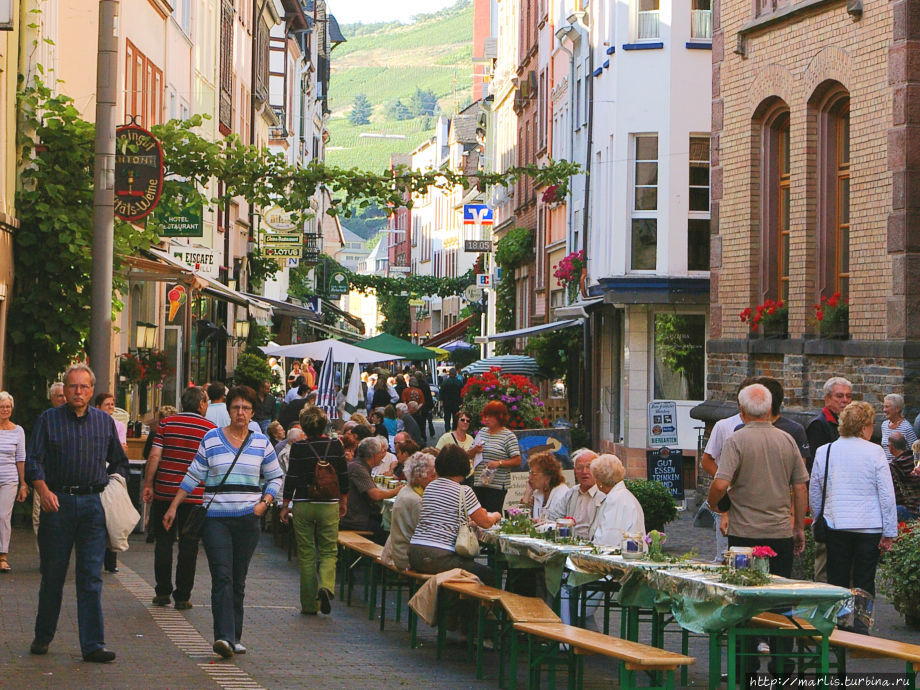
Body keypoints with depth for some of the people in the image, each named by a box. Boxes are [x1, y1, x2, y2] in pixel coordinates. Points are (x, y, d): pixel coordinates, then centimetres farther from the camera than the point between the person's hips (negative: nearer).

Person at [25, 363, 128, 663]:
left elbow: (119, 461, 21)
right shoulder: (49, 419, 5)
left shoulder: (105, 421, 12)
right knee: (52, 574, 6)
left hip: (93, 504, 1)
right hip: (58, 502, -1)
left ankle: (93, 644, -4)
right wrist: (43, 490, -16)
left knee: (91, 576, -3)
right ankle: (43, 636, 22)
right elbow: (34, 460, 0)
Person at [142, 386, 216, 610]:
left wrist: (148, 485, 2)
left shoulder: (166, 423, 2)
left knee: (163, 541, 12)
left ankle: (162, 592, 13)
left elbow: (154, 456, -3)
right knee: (188, 545, 4)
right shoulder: (210, 428, -1)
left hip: (164, 491, 1)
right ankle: (182, 596, 6)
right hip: (195, 495, -1)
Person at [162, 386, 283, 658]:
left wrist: (264, 503, -1)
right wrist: (173, 507, 8)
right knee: (222, 576, -13)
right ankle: (224, 636, -21)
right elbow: (194, 476, 10)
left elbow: (275, 477, 16)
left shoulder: (261, 443, 8)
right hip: (216, 519, -2)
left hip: (247, 520, 2)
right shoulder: (211, 439, 4)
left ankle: (234, 637, 14)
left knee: (238, 580, 7)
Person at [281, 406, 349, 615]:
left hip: (303, 504, -1)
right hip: (329, 504, 1)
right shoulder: (335, 445, -1)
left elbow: (291, 478, -5)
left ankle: (309, 604, 7)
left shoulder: (298, 448, -7)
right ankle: (326, 585, -19)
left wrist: (285, 506, 5)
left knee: (306, 554, 7)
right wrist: (343, 502, 19)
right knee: (328, 551, 10)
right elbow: (343, 476, 6)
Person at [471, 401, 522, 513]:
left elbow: (517, 461, -9)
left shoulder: (508, 436, -4)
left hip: (497, 486, -6)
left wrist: (499, 463, -20)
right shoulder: (482, 432, 15)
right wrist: (475, 450, 0)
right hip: (478, 483, 6)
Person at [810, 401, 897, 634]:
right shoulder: (874, 452, -7)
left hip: (835, 526, 3)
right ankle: (861, 629, 2)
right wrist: (889, 533, -1)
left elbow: (814, 494, 9)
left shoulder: (824, 452, 3)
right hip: (869, 527, -2)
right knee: (864, 584, 5)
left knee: (837, 582, 10)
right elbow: (887, 495, -7)